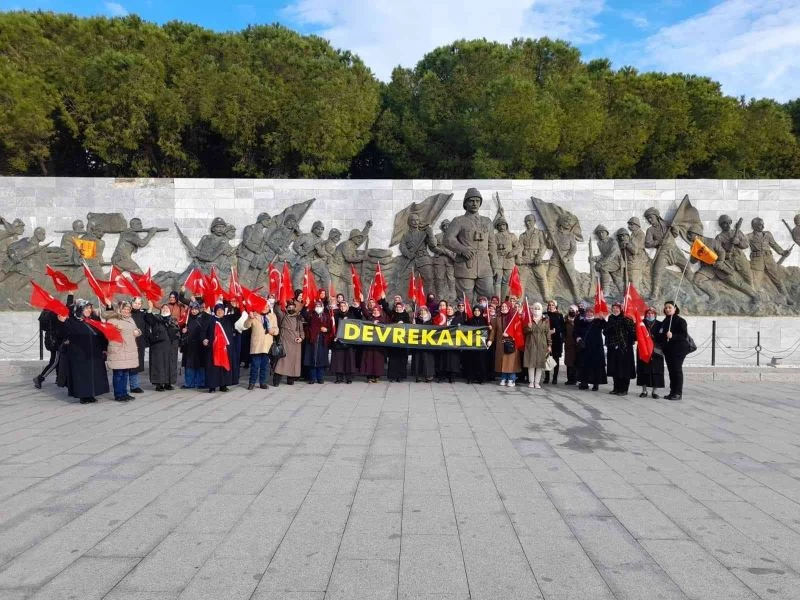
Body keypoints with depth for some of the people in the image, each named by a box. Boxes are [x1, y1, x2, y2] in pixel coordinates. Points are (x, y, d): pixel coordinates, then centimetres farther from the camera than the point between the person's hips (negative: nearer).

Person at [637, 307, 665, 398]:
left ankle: (654, 391, 6)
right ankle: (644, 391, 11)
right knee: (643, 370, 2)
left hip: (656, 351, 0)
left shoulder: (659, 324, 7)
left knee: (655, 370, -2)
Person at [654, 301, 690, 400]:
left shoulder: (680, 320, -7)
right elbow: (659, 334, 24)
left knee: (677, 370, -6)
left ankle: (678, 393, -3)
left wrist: (672, 336, -27)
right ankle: (672, 392, 14)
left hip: (678, 349, -7)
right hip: (668, 349, 7)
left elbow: (684, 335, -15)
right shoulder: (665, 321, 15)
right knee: (671, 370, 9)